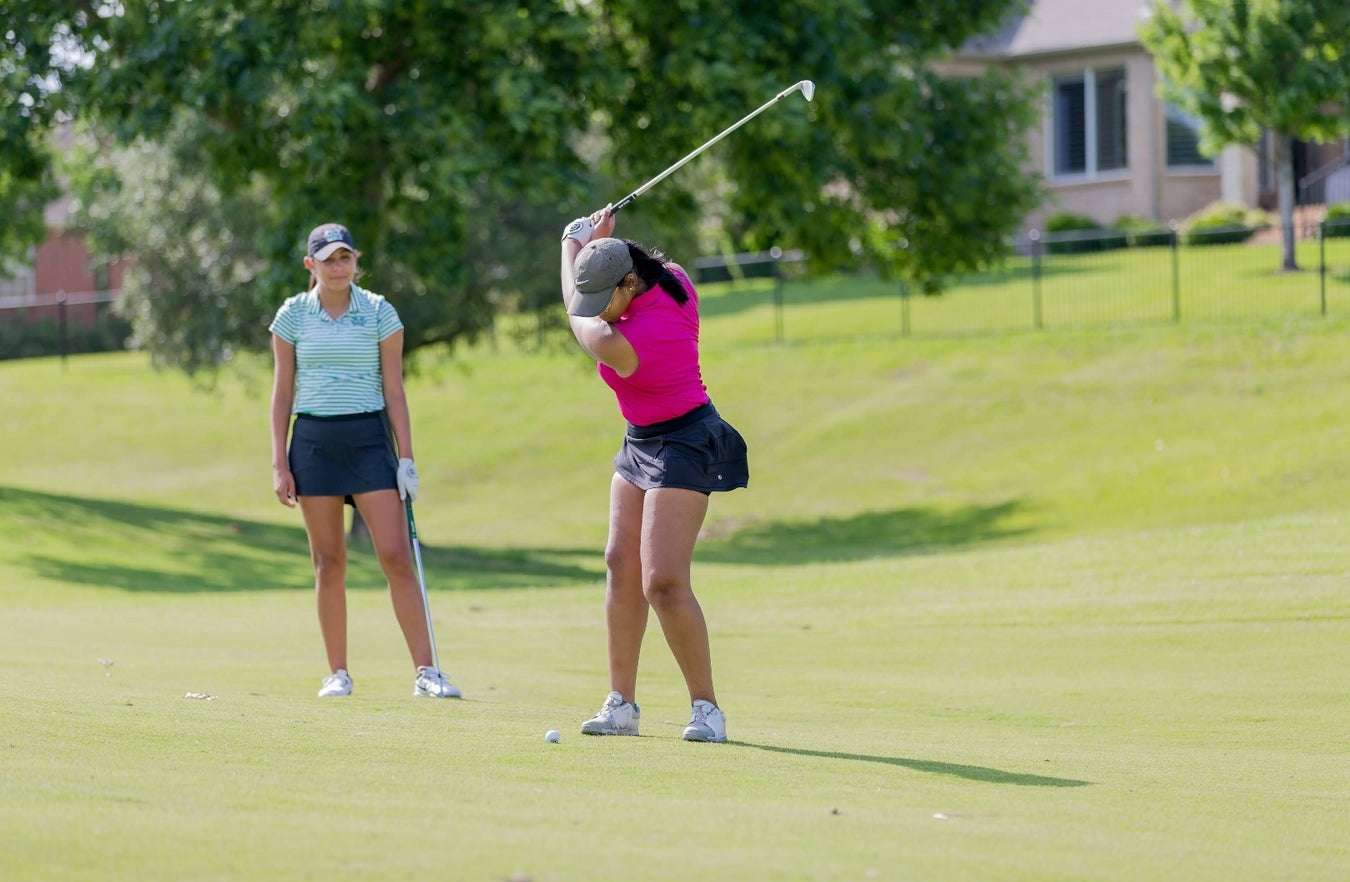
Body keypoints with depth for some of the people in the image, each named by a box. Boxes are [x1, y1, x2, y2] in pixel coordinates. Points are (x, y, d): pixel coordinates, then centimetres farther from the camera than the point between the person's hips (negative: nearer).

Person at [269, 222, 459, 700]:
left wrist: (406, 458, -2)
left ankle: (425, 672, -9)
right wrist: (279, 463, 1)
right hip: (313, 441, 1)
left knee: (396, 555, -9)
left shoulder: (380, 313, 2)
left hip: (369, 438, -1)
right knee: (328, 561, 2)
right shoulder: (292, 316, 4)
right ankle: (338, 674, 8)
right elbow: (282, 393, 7)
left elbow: (394, 391, 3)